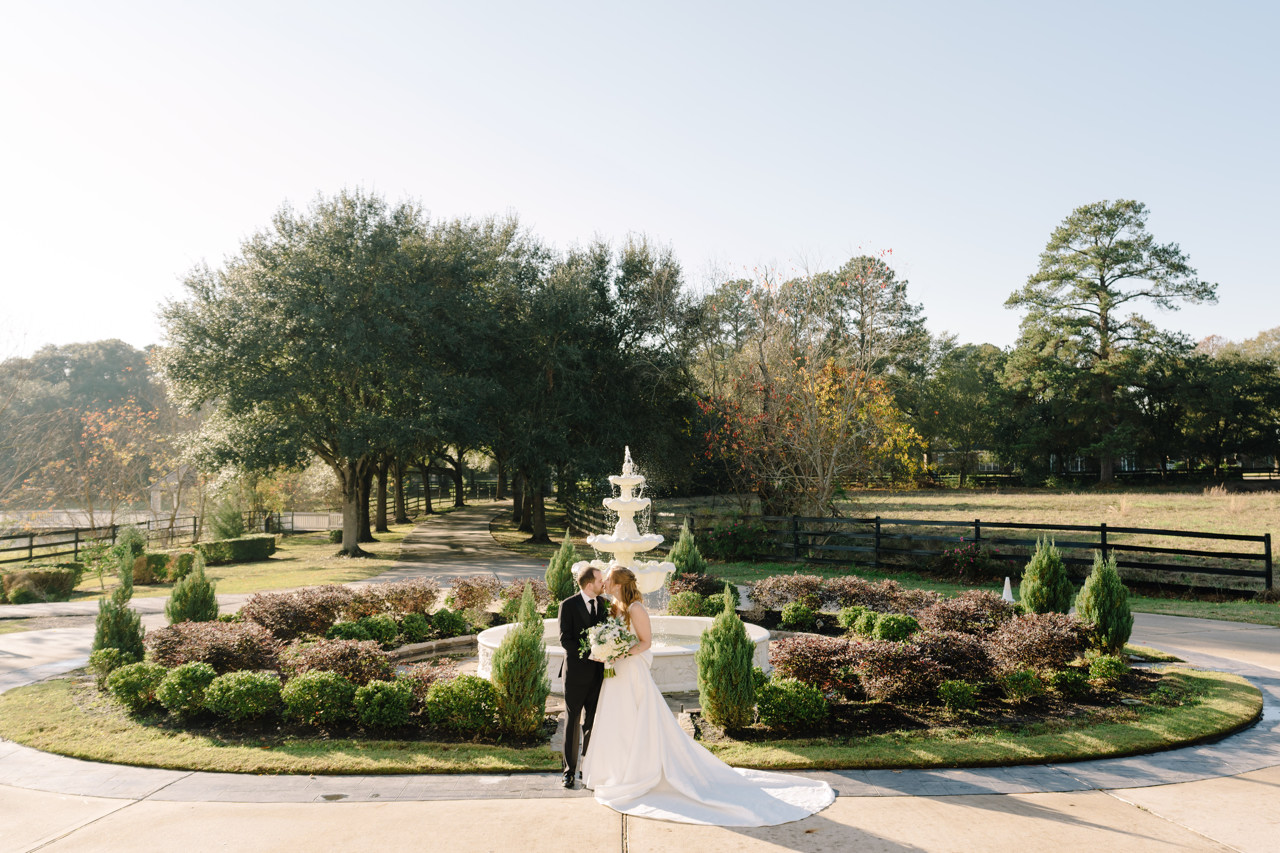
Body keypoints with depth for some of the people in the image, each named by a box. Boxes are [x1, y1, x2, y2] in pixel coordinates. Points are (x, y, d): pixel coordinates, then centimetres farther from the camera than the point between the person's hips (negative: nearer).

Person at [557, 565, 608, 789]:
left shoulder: (603, 603, 5)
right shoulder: (568, 605, -10)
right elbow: (564, 639, -14)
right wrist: (588, 653, -23)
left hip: (598, 672, 4)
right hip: (576, 671, -4)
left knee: (592, 722, 11)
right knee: (573, 722, 6)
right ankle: (570, 769, 16)